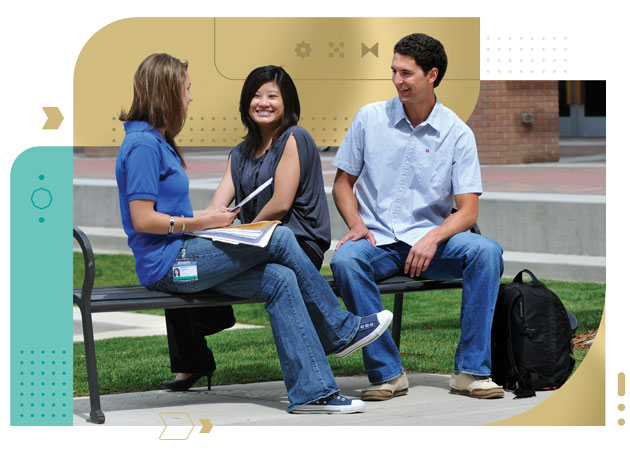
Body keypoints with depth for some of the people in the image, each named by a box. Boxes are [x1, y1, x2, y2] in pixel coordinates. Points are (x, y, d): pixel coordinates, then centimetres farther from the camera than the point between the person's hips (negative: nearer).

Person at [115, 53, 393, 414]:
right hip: (167, 264, -10)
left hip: (181, 257, 10)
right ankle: (342, 330, 2)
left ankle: (313, 392, -14)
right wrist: (201, 223, -14)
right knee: (280, 239, -14)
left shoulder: (157, 141, 19)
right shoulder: (143, 145, -13)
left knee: (280, 280, -9)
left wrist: (205, 218, 7)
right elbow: (142, 219, -19)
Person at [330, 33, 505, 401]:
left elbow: (468, 209, -4)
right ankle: (387, 372, -24)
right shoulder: (370, 118, 3)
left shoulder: (457, 133, 0)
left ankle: (471, 370, -23)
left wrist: (433, 238, -23)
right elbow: (343, 181, 11)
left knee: (486, 250, -29)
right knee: (345, 260, -34)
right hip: (378, 242, 0)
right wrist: (356, 224, -9)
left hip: (430, 240, 0)